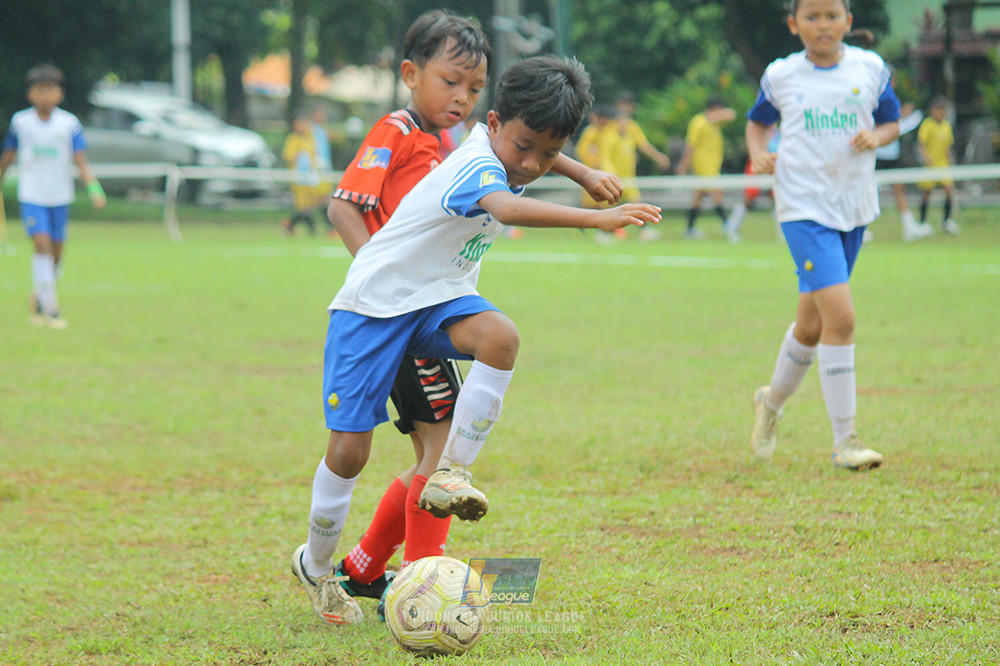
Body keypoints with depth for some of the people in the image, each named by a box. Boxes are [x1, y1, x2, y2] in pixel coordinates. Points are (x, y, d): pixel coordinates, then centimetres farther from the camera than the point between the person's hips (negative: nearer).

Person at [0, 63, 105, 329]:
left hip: (60, 197, 2)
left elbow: (80, 160, -7)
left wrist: (94, 189, -20)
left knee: (56, 250, 8)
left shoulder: (69, 124, -5)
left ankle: (39, 296, 34)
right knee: (42, 244, -17)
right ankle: (50, 307, -17)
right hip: (31, 195, -2)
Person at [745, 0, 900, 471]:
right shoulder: (780, 76, 1)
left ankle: (772, 401, 42)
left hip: (855, 207, 4)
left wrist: (876, 136, -8)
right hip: (803, 207, -4)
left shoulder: (870, 69, 4)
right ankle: (845, 441, -13)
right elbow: (758, 121, 18)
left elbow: (892, 123, 14)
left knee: (812, 324, 14)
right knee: (840, 315, -19)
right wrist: (757, 151, -3)